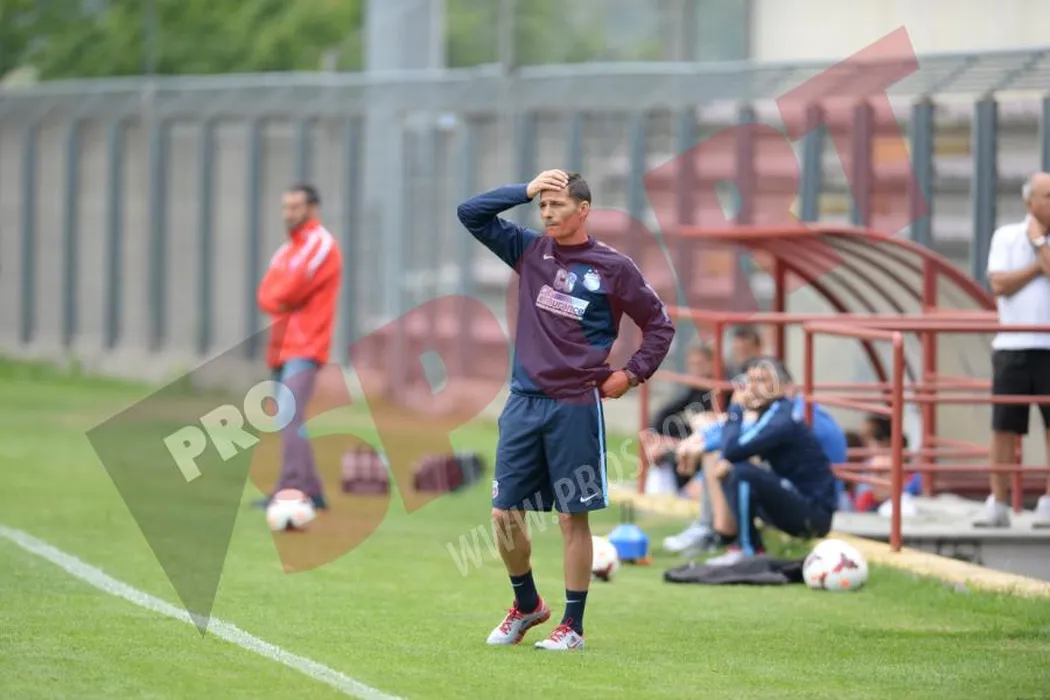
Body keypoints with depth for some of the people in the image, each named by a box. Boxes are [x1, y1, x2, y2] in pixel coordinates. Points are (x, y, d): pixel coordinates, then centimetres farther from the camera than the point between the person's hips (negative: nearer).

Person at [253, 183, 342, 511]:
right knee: (291, 421, 9)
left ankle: (290, 490, -27)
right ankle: (311, 491, 14)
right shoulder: (287, 250, 20)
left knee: (291, 418, -20)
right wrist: (281, 300, -9)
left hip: (304, 348, -9)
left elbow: (290, 290, -17)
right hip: (283, 348, 9)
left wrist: (275, 298, 0)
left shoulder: (321, 245, -6)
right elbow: (266, 294, 9)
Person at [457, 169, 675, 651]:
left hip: (576, 407, -4)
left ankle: (572, 625, 8)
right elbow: (471, 214, 8)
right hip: (523, 403, 4)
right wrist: (525, 190, 0)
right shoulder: (529, 251, 10)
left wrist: (632, 374, -1)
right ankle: (527, 605, 25)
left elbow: (659, 325, 7)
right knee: (505, 513, 4)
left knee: (572, 517, 0)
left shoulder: (613, 268, -1)